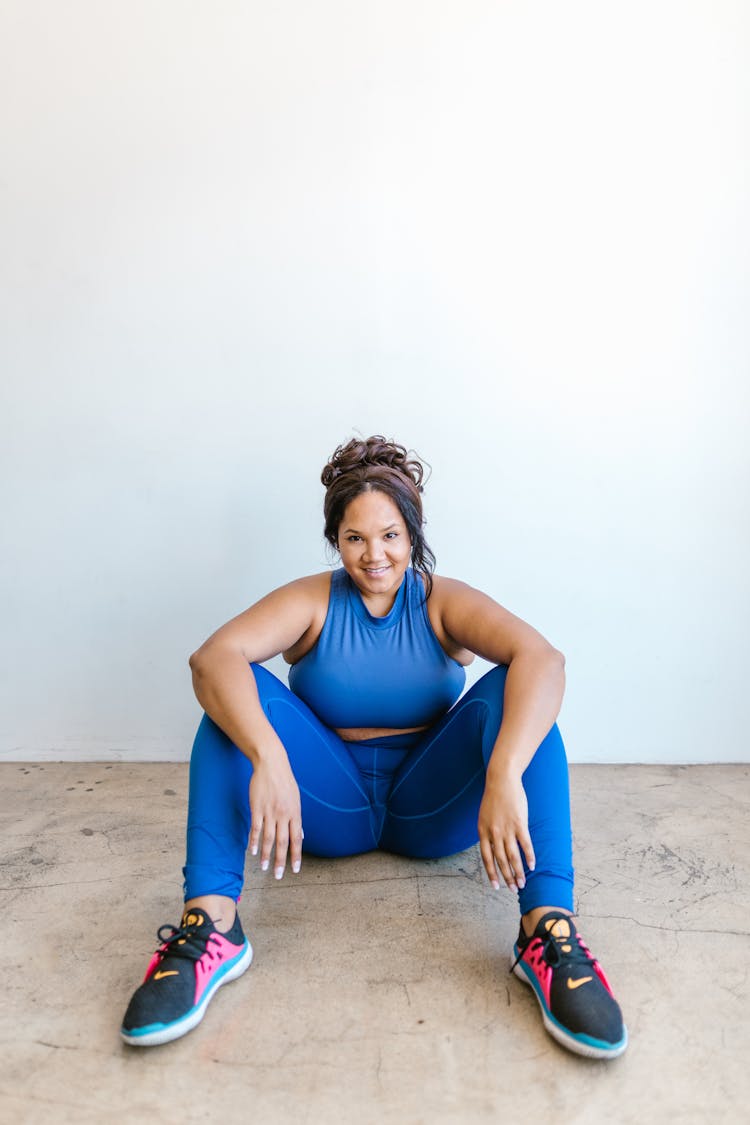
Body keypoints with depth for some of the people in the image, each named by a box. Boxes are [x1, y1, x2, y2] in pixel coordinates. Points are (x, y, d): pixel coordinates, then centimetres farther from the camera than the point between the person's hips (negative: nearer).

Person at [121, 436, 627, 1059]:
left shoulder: (445, 603, -7)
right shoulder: (312, 602, -6)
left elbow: (542, 657, -27)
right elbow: (214, 656, -25)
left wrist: (504, 777, -44)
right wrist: (268, 761, -43)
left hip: (431, 807, 0)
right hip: (333, 806, 1)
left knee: (512, 690, -24)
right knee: (237, 692, -21)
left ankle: (548, 932, -34)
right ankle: (210, 927, -33)